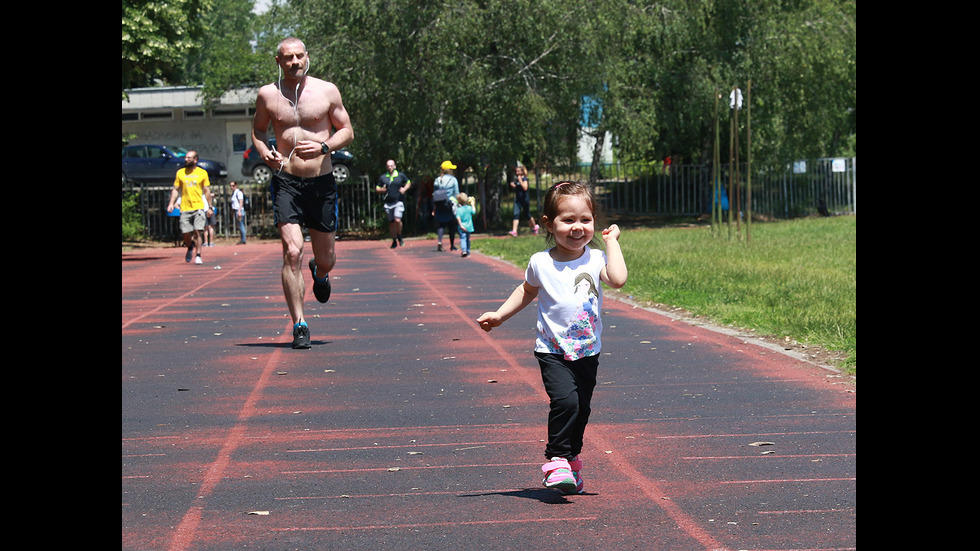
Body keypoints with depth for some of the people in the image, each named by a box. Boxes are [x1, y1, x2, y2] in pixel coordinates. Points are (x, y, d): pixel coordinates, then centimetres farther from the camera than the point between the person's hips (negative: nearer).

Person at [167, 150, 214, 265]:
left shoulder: (202, 173, 4)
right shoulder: (180, 173, 8)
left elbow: (207, 191, 8)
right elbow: (175, 189, 11)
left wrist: (210, 207, 5)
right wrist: (171, 203, -1)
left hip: (198, 207, -2)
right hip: (185, 208, 2)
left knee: (197, 232, -12)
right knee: (186, 234, -1)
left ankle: (198, 256, -4)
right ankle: (190, 248, 30)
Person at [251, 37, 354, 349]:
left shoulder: (327, 91, 2)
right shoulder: (267, 95, 3)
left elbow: (347, 131, 7)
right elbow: (258, 130, 17)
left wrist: (324, 147, -13)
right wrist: (264, 152, -5)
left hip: (322, 182, 1)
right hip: (285, 182, -1)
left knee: (326, 260, 9)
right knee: (292, 252, -16)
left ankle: (319, 273, 48)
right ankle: (299, 326, -9)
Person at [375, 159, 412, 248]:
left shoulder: (401, 175, 5)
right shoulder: (383, 177, 9)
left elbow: (408, 183, 17)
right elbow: (377, 188, 14)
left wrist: (404, 189, -3)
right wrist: (381, 190, -8)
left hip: (398, 202, -2)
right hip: (388, 203, 2)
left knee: (397, 220, -19)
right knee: (391, 223, 7)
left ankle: (399, 237, 5)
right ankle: (394, 241, 22)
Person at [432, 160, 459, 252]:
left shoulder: (437, 180, 5)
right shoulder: (453, 179, -4)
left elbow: (434, 195, 6)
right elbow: (456, 194, -3)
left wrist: (434, 209, 10)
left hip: (439, 207, 2)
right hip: (450, 205, -2)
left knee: (440, 224, 5)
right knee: (451, 225, 10)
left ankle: (439, 241, -18)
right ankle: (452, 245, 15)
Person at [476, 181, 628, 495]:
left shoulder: (595, 259, -7)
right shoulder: (541, 263, -6)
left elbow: (618, 280, -28)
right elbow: (527, 292, 15)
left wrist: (611, 241, -19)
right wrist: (500, 316, 9)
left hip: (587, 352, 2)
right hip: (553, 352, -2)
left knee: (581, 409, 13)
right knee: (565, 400, -24)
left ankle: (571, 460, 36)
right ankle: (556, 460, -11)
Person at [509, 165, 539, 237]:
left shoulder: (524, 179, -10)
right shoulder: (516, 179, 11)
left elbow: (525, 188, -24)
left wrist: (520, 181, -25)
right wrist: (513, 185, 3)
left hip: (525, 199, -6)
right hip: (517, 199, 6)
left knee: (527, 214, 7)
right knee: (516, 214, -8)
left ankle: (534, 227, 32)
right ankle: (514, 231, -17)